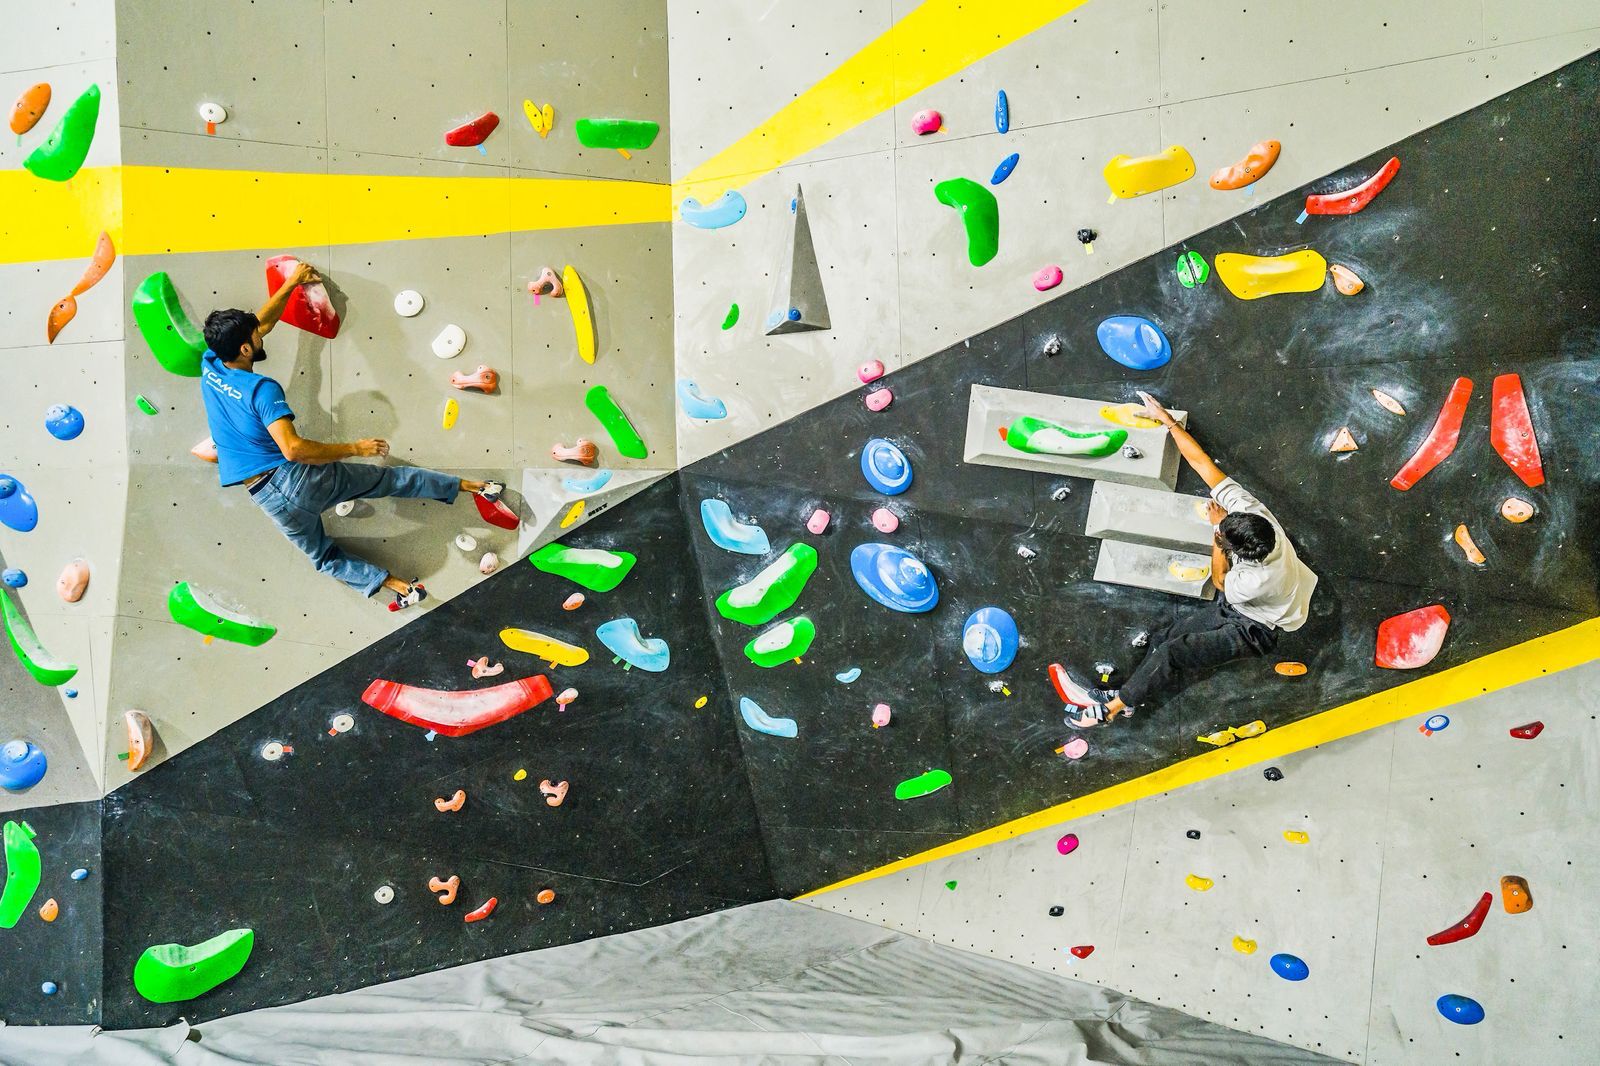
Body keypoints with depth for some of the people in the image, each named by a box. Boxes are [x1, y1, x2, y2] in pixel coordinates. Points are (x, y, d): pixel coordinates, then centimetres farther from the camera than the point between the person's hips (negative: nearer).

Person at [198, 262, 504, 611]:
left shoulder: (209, 366, 1)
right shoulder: (261, 389, -18)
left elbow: (260, 323, 14)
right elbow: (293, 448, -29)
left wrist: (291, 283, 18)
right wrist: (354, 449, -21)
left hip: (269, 498, 5)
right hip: (297, 477, -5)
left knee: (324, 556, 23)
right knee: (389, 479, 11)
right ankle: (474, 487, 22)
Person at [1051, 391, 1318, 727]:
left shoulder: (1258, 578, -42)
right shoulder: (1247, 510, -27)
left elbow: (1220, 581, -16)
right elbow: (1203, 463, -20)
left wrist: (1217, 529, -15)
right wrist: (1169, 421, -14)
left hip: (1255, 630, -8)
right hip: (1232, 608, 8)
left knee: (1173, 654, -16)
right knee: (1162, 642, -3)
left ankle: (1113, 706, -4)